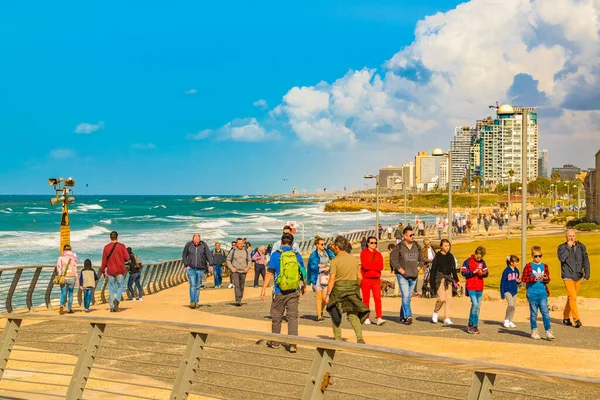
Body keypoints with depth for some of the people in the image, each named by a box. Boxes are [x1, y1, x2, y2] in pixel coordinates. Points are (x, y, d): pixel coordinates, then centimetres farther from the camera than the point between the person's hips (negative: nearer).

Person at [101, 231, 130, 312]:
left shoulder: (106, 247, 0)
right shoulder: (122, 246, -5)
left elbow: (104, 260, 0)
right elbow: (127, 258, -8)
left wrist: (102, 271, 8)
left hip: (110, 271, 2)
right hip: (120, 271, -2)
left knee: (111, 289, 9)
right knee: (121, 286, 9)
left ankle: (112, 307, 7)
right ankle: (117, 300, -17)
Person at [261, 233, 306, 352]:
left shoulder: (276, 255, -6)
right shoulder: (297, 256, 2)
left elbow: (269, 273, -11)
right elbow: (303, 273, 8)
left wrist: (263, 290, -8)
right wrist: (304, 287, 26)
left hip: (279, 292, -2)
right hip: (294, 292, 2)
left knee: (276, 317, 12)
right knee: (293, 317, 4)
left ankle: (274, 342, 24)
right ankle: (293, 344, -5)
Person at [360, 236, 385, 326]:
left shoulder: (378, 254, 11)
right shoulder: (363, 253, -1)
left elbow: (381, 267, -3)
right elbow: (365, 265, -15)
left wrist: (370, 265, -10)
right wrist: (375, 265, -5)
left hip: (376, 279, 2)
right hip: (366, 279, -2)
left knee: (378, 299, -9)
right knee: (366, 300, 6)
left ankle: (379, 318, -14)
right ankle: (367, 318, 16)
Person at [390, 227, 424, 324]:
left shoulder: (417, 247, 10)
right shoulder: (399, 247, -6)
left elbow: (421, 259, 20)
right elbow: (393, 260, -7)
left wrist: (418, 267, 5)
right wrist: (400, 270, -13)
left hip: (414, 276, 5)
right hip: (402, 276, -5)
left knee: (409, 297, 9)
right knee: (405, 296, -17)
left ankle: (402, 316, 20)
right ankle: (408, 316, -21)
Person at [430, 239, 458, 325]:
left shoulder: (450, 256, 10)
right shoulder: (437, 256, -5)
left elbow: (453, 269, 19)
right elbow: (433, 269, -5)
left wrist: (456, 279, 16)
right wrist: (432, 282, -8)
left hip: (448, 279, 5)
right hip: (439, 278, -5)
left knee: (449, 299, 0)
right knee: (442, 298, -13)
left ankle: (447, 318, 6)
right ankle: (435, 312, 14)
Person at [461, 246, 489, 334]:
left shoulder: (482, 262, 10)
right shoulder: (468, 261, -5)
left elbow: (486, 273, 13)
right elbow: (463, 272, -9)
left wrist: (484, 273, -10)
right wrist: (473, 272, -19)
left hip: (480, 288, 5)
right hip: (471, 287, -5)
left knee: (478, 307, 6)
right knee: (475, 304, -16)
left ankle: (475, 326, 12)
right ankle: (470, 324, -3)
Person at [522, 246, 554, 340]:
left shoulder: (544, 266, 10)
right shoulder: (528, 266, 0)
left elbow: (548, 280, 12)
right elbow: (524, 278, -5)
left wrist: (546, 279, -11)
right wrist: (534, 278, -18)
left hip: (543, 293, 2)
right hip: (532, 293, -2)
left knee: (545, 312, -4)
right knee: (533, 313, 6)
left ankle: (548, 331, -4)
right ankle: (534, 331, 16)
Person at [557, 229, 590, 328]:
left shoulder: (581, 246, 6)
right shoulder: (562, 247, -3)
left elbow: (586, 261, 8)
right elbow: (561, 258, -20)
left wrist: (586, 274, 1)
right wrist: (568, 247, -17)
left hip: (578, 276, 4)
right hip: (568, 276, -4)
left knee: (571, 298, 12)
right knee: (573, 297, -13)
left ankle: (566, 317, 25)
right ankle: (576, 319, -11)